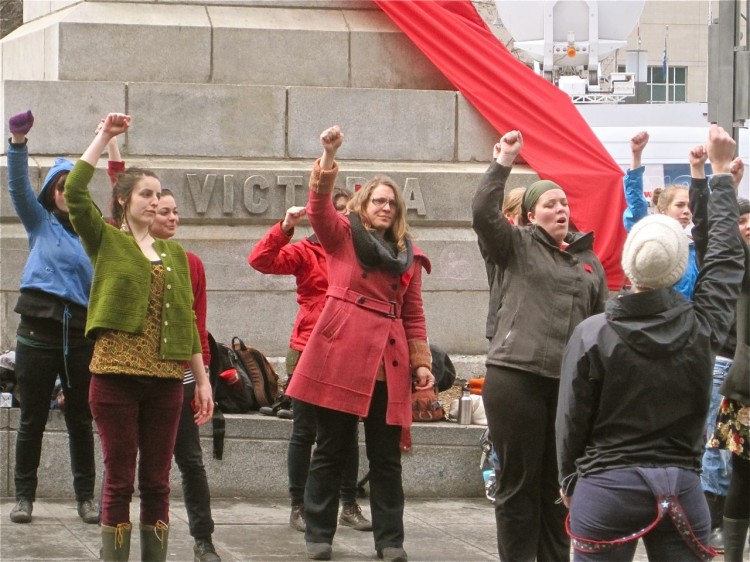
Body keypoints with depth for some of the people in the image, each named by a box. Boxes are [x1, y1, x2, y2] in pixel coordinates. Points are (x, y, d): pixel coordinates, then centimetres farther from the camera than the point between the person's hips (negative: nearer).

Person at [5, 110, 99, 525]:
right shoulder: (41, 224, 6)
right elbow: (18, 187, -7)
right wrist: (18, 144, -21)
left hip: (82, 333, 1)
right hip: (38, 331, -1)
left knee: (81, 420, 7)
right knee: (32, 419, 4)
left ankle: (86, 497, 13)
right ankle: (24, 496, 11)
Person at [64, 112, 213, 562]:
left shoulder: (174, 252, 15)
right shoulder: (106, 241, 3)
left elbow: (187, 320, 14)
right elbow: (74, 193, -13)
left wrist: (203, 379, 10)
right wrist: (104, 138, -11)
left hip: (165, 377, 4)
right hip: (116, 374, -4)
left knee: (157, 482, 6)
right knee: (120, 480, -2)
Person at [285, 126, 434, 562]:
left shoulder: (408, 255, 17)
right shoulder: (342, 235, 7)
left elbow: (414, 314, 17)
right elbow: (320, 210, -13)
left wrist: (421, 362, 6)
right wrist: (328, 158, -28)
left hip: (389, 362, 3)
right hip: (341, 353, -3)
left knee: (387, 457, 4)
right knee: (332, 450, 1)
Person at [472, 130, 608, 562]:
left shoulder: (589, 260, 17)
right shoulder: (517, 246, 5)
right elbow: (483, 212, -12)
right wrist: (504, 162, -15)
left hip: (570, 383, 4)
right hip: (516, 377, -4)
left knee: (558, 485, 10)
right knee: (519, 482, 1)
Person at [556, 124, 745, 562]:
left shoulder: (593, 335, -9)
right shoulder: (703, 328, -4)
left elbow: (573, 421, -2)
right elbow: (726, 256, 12)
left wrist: (569, 482, 15)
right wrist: (722, 172, 22)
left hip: (607, 488, -1)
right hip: (682, 488, 2)